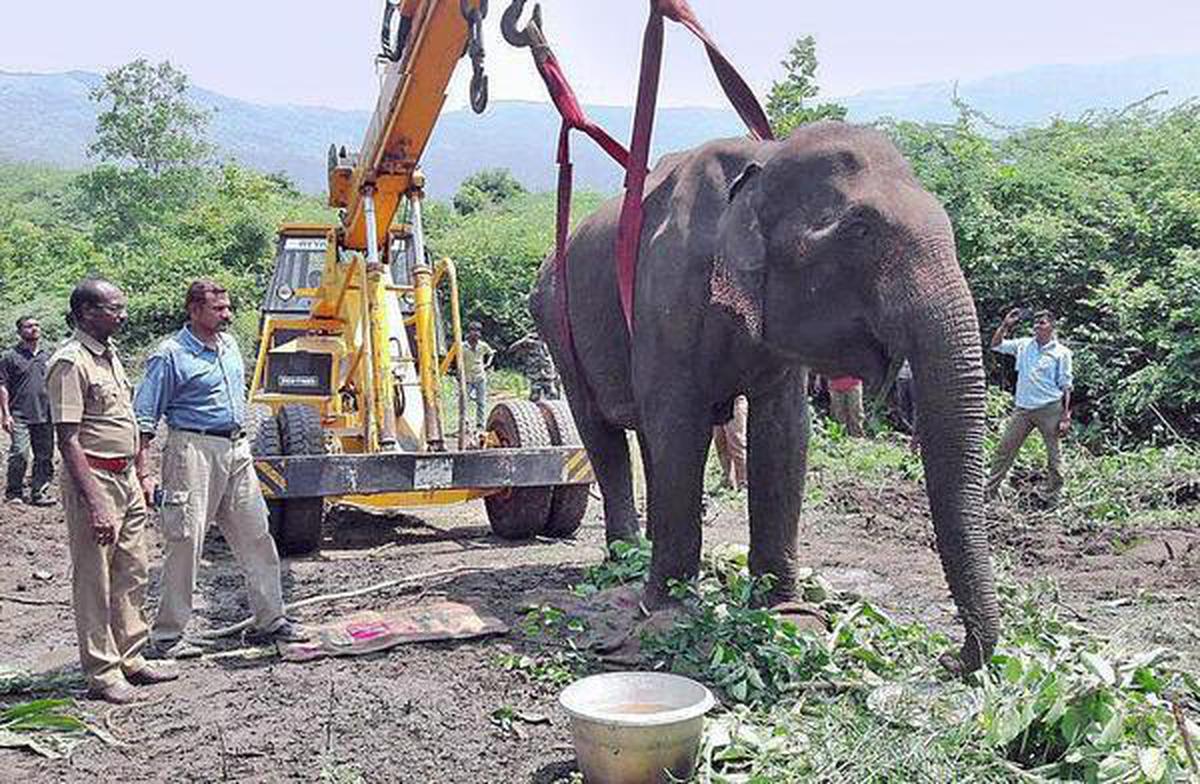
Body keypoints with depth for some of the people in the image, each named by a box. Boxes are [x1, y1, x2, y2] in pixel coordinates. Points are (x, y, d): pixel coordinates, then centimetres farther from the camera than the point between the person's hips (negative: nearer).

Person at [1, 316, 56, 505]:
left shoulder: (48, 356, 13)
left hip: (45, 416, 5)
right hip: (20, 416, -5)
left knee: (44, 456, 6)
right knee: (20, 453, -12)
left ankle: (38, 492, 15)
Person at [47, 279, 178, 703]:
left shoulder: (110, 354, 12)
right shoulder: (70, 362, -15)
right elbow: (69, 441, -20)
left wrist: (141, 475, 17)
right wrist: (95, 505, -24)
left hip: (126, 477, 9)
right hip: (94, 479, -9)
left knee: (131, 574, 15)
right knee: (94, 581, 1)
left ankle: (130, 659, 26)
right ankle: (101, 673, 10)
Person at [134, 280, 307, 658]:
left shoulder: (228, 344, 13)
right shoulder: (171, 355, -10)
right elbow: (144, 420, -11)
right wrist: (142, 474, -16)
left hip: (236, 449, 8)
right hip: (194, 451, -8)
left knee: (256, 535, 9)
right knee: (185, 541, -4)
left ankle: (269, 620, 19)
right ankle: (166, 636, 6)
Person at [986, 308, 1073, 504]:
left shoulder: (1061, 352, -1)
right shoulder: (1023, 345, 9)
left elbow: (1066, 387, -2)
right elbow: (996, 345, 17)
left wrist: (1065, 417, -7)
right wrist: (1005, 325, 3)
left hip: (1049, 409, -4)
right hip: (1023, 408, 4)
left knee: (1053, 455, 3)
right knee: (1004, 449, 4)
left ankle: (1051, 498, 12)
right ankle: (989, 491, 10)